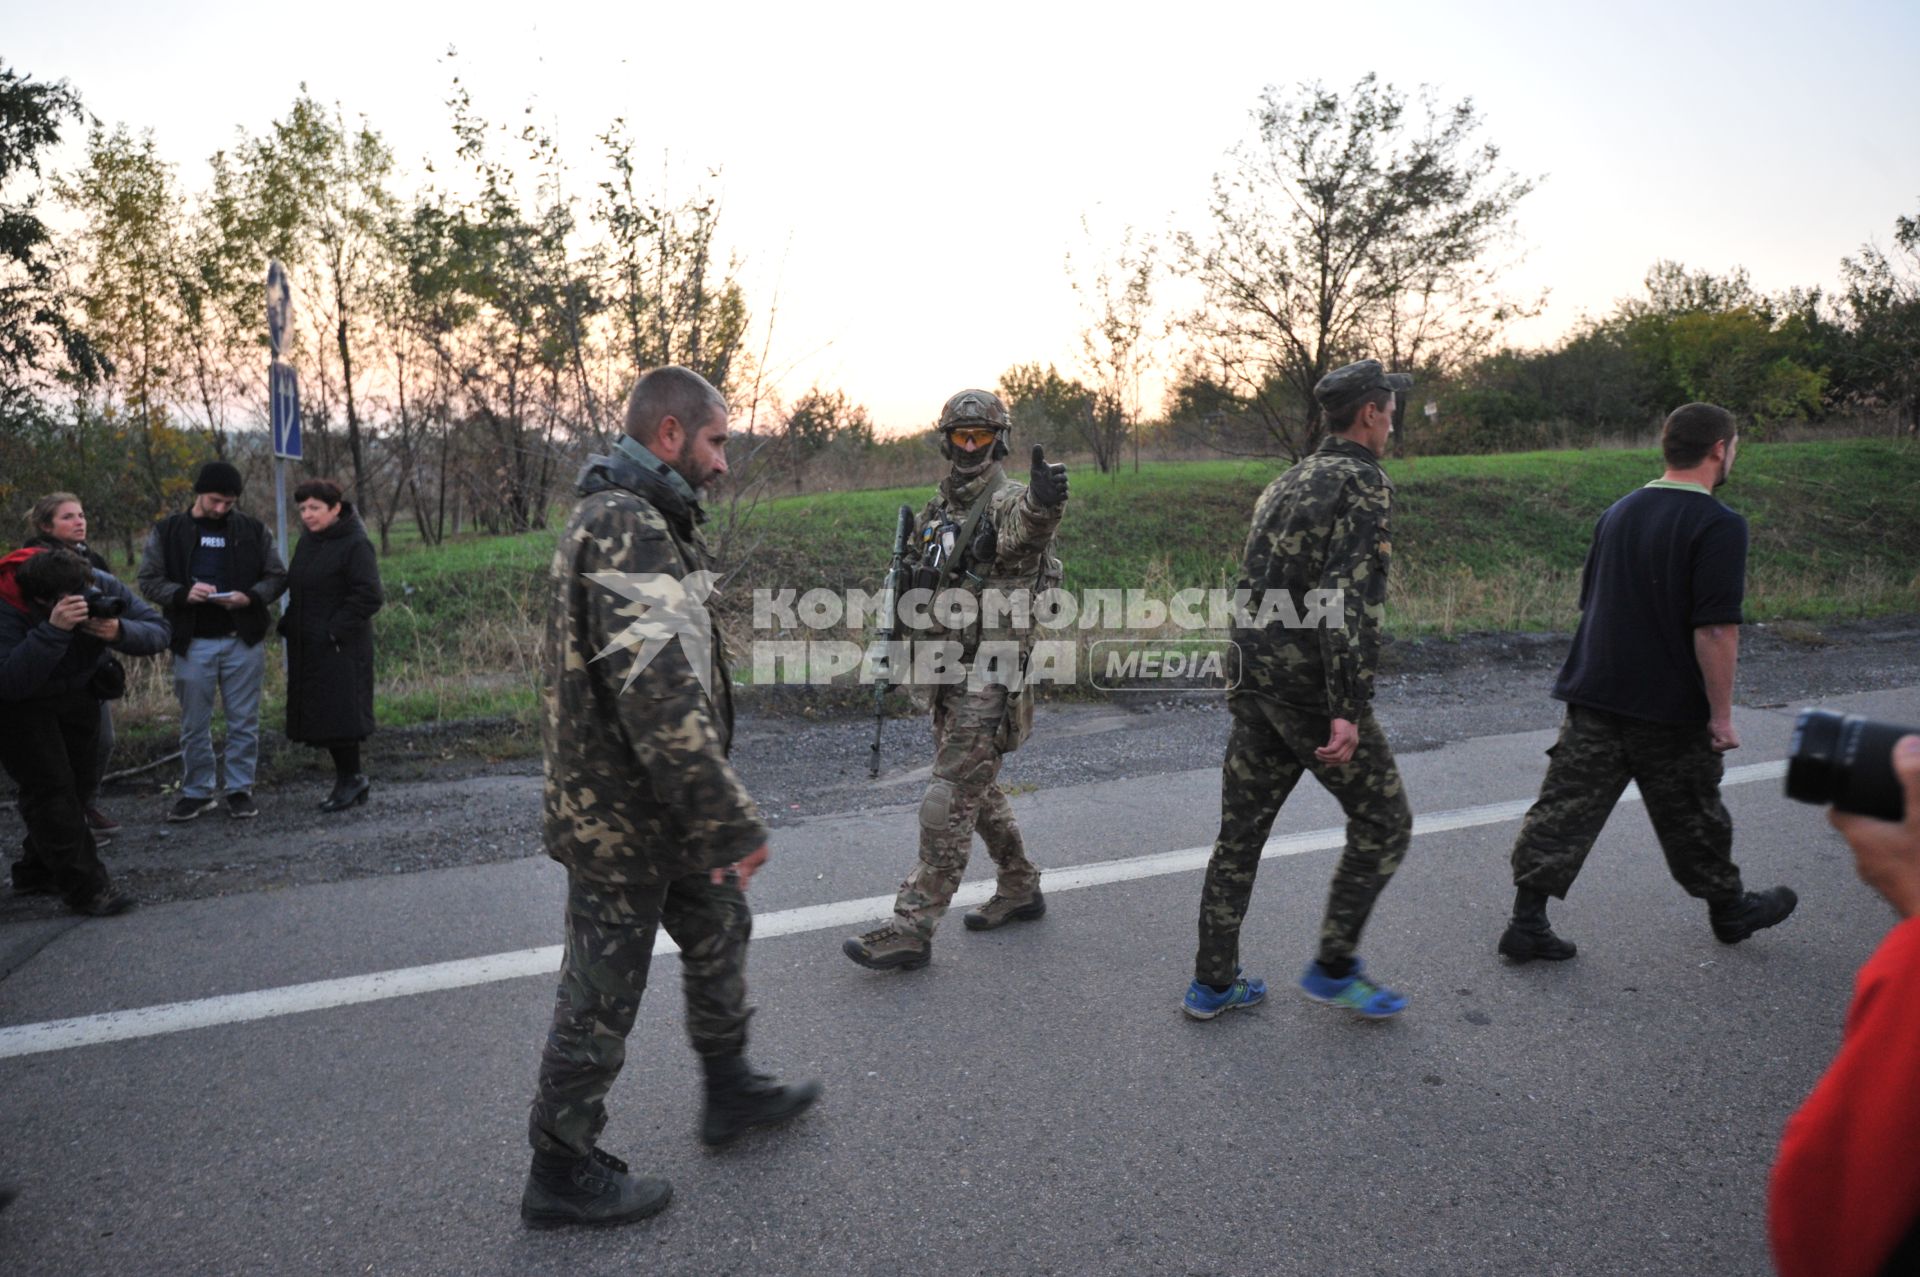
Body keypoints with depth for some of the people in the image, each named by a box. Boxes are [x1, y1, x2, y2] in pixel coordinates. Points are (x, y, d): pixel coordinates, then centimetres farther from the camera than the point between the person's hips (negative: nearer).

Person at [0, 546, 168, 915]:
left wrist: (119, 632, -42)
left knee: (77, 783, 12)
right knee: (52, 788, -12)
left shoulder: (102, 585, -22)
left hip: (79, 695, 6)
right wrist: (54, 631, -51)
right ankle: (86, 889, -10)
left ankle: (35, 872, 30)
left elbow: (158, 632, -20)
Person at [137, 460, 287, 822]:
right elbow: (149, 580, 2)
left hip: (242, 642, 0)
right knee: (194, 723, 9)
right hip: (193, 643, 0)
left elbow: (277, 577, 6)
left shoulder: (253, 530, 4)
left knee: (244, 721, 6)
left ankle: (240, 789, 17)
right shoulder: (167, 531, 3)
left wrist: (250, 596, -13)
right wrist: (183, 593, -17)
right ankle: (196, 791, 21)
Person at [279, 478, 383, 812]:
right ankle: (348, 778, 19)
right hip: (308, 648, 9)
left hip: (341, 650, -8)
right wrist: (289, 624, 9)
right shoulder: (307, 543, 14)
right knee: (318, 715, 10)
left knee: (338, 714, -6)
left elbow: (369, 596, -18)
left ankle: (351, 778, 8)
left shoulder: (355, 545, -12)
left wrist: (334, 632, -19)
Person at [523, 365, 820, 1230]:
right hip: (623, 813, -10)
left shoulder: (633, 519, 12)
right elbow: (659, 691, -32)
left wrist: (715, 813, 25)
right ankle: (562, 1172, 23)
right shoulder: (626, 527, -24)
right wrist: (733, 820, -28)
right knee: (603, 991, 5)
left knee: (718, 927, 22)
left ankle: (731, 1093, 40)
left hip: (658, 804, 10)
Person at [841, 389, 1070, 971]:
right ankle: (1020, 888, 35)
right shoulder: (938, 507, 13)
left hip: (992, 676, -9)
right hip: (950, 670, 9)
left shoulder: (1009, 501, -13)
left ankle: (911, 929, -2)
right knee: (978, 790, 18)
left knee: (949, 802, -7)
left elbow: (1028, 523, -38)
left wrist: (1044, 499, -62)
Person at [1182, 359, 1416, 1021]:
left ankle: (1212, 982, 19)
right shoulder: (1363, 482, -9)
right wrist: (1348, 710, -23)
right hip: (1310, 687, -8)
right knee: (1382, 822, 8)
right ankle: (1334, 967, 14)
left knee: (1242, 830, 12)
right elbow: (1349, 600, -20)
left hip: (1254, 682, 8)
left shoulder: (1285, 483, 17)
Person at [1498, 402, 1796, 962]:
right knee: (1692, 818, 14)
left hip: (1593, 697, 5)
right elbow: (1715, 629, -19)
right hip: (1670, 707, -5)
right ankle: (1729, 910, 36)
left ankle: (1527, 922, 1)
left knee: (1564, 808, 3)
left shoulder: (1619, 512, 9)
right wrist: (1721, 714, -12)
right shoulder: (1718, 526, -14)